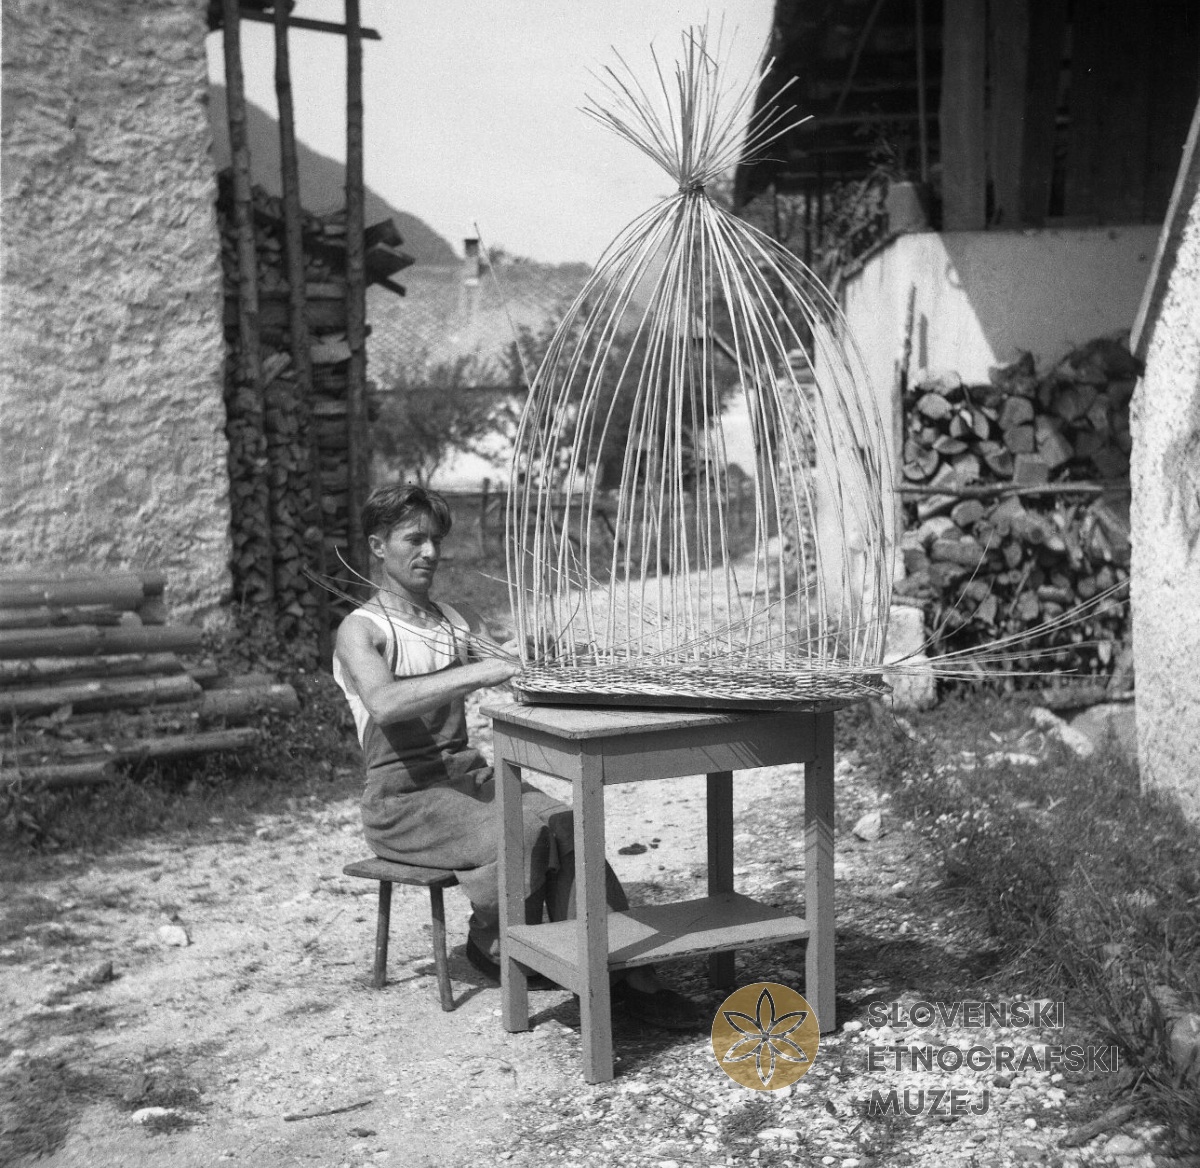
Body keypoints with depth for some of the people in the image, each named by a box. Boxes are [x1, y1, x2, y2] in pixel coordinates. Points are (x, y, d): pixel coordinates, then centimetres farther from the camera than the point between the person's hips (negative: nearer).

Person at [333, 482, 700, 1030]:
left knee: (564, 826, -22)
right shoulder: (361, 630, -5)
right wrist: (474, 673, -35)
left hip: (469, 774, 6)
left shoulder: (457, 619, 18)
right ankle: (495, 948, -3)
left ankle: (629, 974, -25)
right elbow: (384, 703, -27)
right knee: (521, 832, -30)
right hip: (401, 797, -6)